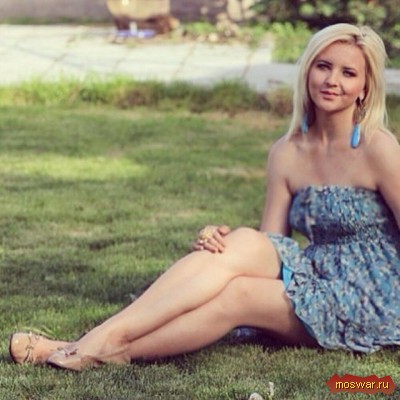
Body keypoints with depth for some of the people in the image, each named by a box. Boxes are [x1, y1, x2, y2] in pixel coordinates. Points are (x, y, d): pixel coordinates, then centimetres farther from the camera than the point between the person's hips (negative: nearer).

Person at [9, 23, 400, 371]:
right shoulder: (286, 154, 6)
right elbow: (266, 250, 3)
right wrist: (217, 243, -17)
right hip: (319, 282, 4)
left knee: (235, 295, -29)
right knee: (242, 243, -25)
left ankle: (106, 343, -30)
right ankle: (105, 340, -31)